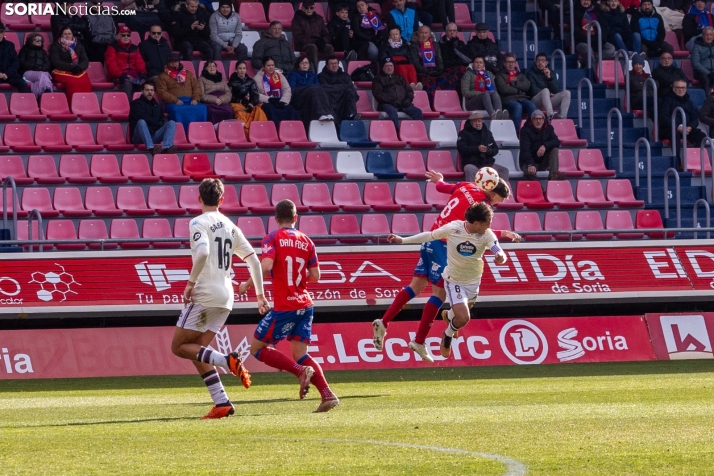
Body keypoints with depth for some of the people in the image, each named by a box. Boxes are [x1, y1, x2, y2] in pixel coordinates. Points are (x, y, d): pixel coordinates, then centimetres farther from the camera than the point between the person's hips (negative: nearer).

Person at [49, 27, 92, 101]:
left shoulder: (78, 45, 21)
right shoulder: (55, 46, 10)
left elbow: (85, 60, 13)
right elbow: (56, 62, -4)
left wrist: (79, 67, -11)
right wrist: (70, 67, -15)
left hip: (79, 72, 3)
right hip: (62, 72, -3)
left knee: (86, 83, -31)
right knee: (73, 83, -36)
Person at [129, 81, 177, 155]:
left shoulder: (156, 105, 24)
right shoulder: (136, 103, 7)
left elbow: (163, 120, 17)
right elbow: (142, 118, -8)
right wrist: (158, 123, -1)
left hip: (154, 136, 4)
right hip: (140, 137, -4)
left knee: (171, 123, -15)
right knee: (141, 122, -35)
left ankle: (166, 147, -45)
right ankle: (151, 148, -59)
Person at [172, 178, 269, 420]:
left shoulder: (199, 223, -5)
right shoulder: (230, 226, 16)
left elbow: (202, 252, -24)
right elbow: (253, 260, 15)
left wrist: (191, 282, -14)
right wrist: (260, 295, 20)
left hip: (205, 293, -7)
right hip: (226, 296, 7)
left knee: (179, 346, -1)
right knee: (197, 352, 11)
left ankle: (227, 360, -21)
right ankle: (221, 403, -2)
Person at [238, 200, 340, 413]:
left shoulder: (273, 238, -6)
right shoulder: (306, 241, 9)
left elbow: (265, 266, -21)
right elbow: (315, 276, 7)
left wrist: (247, 285, -8)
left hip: (284, 307, -6)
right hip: (305, 305, 6)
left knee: (257, 348, 5)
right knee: (300, 354, 11)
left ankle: (301, 371, -11)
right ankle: (328, 395, -5)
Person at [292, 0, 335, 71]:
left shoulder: (319, 19, 16)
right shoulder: (297, 19, 2)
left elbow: (326, 35, 14)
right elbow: (298, 37, -7)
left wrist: (322, 41, -12)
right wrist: (314, 41, -17)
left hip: (319, 45, 4)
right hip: (303, 46, -4)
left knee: (329, 47, -26)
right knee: (313, 47, -37)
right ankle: (315, 70, -47)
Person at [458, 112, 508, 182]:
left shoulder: (487, 133, 21)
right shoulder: (464, 133, 7)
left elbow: (495, 149, 17)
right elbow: (461, 148, -8)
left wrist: (489, 151, -9)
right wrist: (477, 149, -20)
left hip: (487, 163, 5)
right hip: (471, 163, -5)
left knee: (504, 170, -12)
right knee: (470, 170, -39)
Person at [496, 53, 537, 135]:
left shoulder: (521, 75, 28)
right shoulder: (500, 76, 17)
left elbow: (527, 86, 8)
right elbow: (503, 89, -2)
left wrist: (513, 83, 1)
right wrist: (518, 90, 4)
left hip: (522, 98, 4)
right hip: (508, 100, -4)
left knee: (532, 106, -31)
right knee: (518, 107, -38)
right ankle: (516, 132, -42)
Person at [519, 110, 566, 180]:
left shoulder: (548, 128, 3)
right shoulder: (526, 130, -11)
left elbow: (556, 142, -13)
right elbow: (525, 149, -24)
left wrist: (545, 146, -35)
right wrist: (530, 165, -41)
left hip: (544, 162, 6)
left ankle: (553, 175, -34)